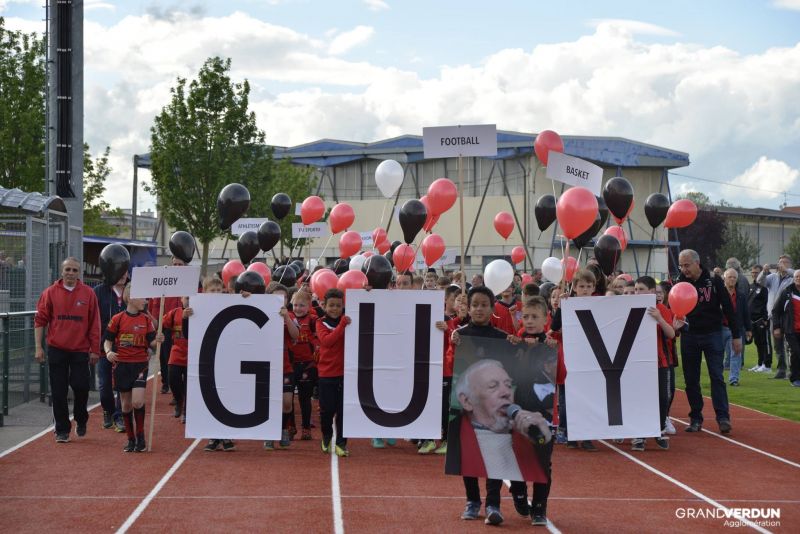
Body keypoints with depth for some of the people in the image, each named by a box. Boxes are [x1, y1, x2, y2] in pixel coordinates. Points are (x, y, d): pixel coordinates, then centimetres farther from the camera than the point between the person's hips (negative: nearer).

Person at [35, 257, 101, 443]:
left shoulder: (88, 293, 1)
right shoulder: (50, 293, 1)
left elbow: (94, 324, 3)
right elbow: (40, 321, 3)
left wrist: (95, 350, 1)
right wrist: (39, 347, -3)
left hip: (80, 350, 0)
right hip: (56, 349, 0)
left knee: (81, 387, -4)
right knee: (58, 391, 2)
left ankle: (81, 420, 24)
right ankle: (62, 430, 12)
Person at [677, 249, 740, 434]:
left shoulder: (714, 282, -5)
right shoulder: (679, 284, 1)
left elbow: (728, 308, -1)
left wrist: (736, 335, -1)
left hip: (712, 334, -2)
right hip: (689, 336, 3)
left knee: (717, 376, -6)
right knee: (691, 379, 5)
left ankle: (723, 417, -5)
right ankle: (696, 418, 13)